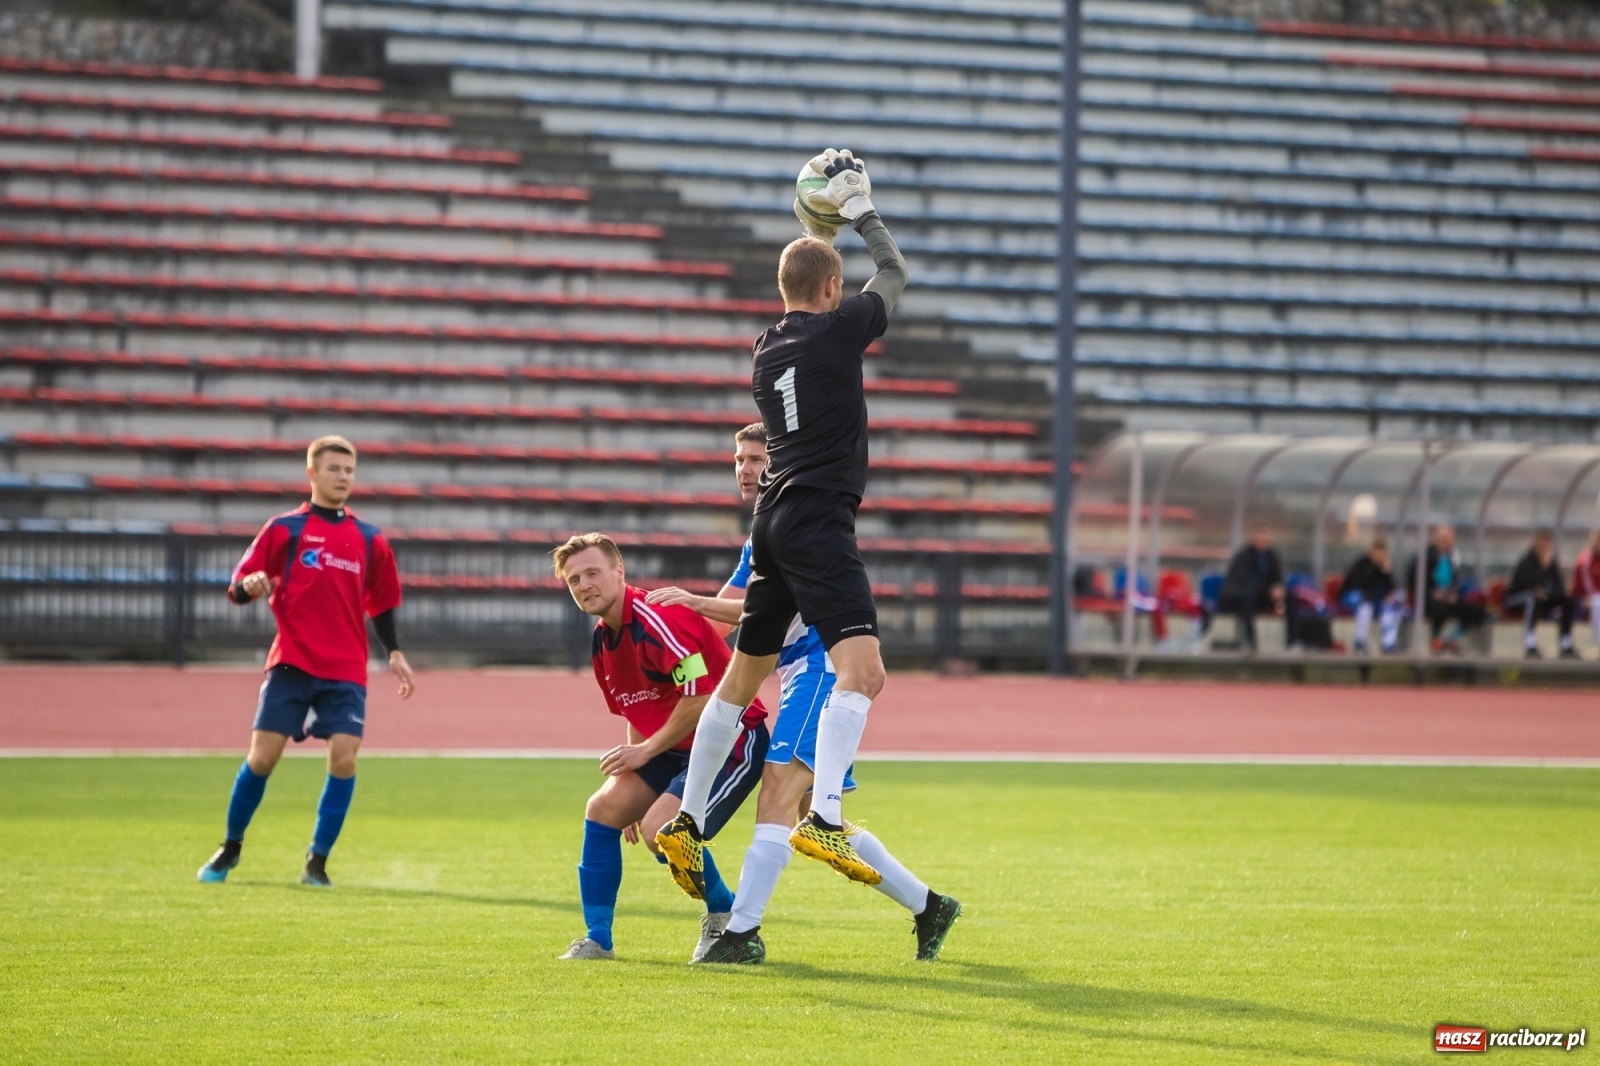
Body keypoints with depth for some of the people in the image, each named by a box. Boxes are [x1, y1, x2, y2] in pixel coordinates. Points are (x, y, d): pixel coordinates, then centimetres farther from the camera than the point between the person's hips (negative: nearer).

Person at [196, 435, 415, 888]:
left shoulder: (369, 540, 11)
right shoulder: (285, 529, 3)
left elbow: (380, 604, 20)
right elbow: (239, 587, 2)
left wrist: (394, 653, 8)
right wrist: (249, 585, -21)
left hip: (346, 671, 2)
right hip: (291, 662, -2)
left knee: (343, 757, -13)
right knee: (262, 756, -5)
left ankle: (317, 861, -2)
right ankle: (230, 848, 16)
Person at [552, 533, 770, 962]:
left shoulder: (657, 618, -22)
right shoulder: (603, 640, 8)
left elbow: (701, 698, -26)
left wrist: (646, 750, -16)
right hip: (676, 748, 9)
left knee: (662, 828, -23)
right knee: (604, 808, -3)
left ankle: (726, 918, 2)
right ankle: (597, 939, 5)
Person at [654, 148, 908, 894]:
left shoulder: (767, 350, 14)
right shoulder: (836, 330, -6)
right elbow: (895, 274, 9)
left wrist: (822, 230, 38)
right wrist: (859, 209, 20)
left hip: (773, 521, 9)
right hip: (819, 524, -9)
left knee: (743, 677, 18)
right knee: (861, 669, -19)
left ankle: (686, 823, 24)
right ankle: (823, 819, -36)